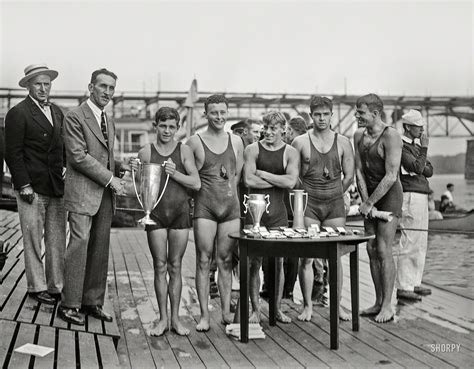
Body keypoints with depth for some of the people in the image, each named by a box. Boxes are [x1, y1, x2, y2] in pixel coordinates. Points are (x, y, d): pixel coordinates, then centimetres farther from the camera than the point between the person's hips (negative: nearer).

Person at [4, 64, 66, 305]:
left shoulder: (57, 112, 16)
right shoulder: (18, 113, -4)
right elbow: (13, 153, -8)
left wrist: (65, 170, 7)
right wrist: (24, 185, -13)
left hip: (57, 187, 6)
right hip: (32, 187, -6)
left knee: (57, 241, 7)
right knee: (33, 240, 4)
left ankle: (56, 286, 16)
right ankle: (36, 287, 15)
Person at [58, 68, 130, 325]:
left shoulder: (109, 121, 20)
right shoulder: (75, 117, -6)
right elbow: (78, 156, -14)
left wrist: (120, 166, 5)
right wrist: (109, 178, -14)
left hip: (106, 194, 8)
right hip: (82, 192, -7)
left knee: (100, 250, 8)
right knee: (79, 244, -8)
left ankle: (92, 302, 16)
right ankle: (69, 305, 2)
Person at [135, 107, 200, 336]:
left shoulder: (183, 151, 4)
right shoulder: (146, 153, 4)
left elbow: (196, 183, -2)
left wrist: (175, 173, -14)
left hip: (180, 211, 0)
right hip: (156, 212, 0)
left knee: (175, 267, 6)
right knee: (160, 267, 2)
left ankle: (175, 319, 14)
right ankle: (163, 319, 12)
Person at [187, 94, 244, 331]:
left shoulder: (236, 141, 11)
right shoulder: (195, 142, 0)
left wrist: (230, 192, 8)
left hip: (231, 205, 3)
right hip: (204, 206, -3)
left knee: (226, 260, 6)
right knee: (203, 260, -2)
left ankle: (226, 312, 15)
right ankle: (204, 315, 4)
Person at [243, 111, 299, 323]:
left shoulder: (290, 153, 5)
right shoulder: (252, 150, 3)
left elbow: (291, 182, -12)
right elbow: (248, 180, -10)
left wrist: (262, 174, -9)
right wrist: (280, 181, -7)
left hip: (278, 212, 1)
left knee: (279, 261, 6)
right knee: (254, 262, 1)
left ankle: (278, 309, 19)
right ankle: (255, 310, 12)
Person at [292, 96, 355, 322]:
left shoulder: (343, 142, 5)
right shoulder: (300, 142, 0)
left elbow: (349, 176, 9)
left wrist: (333, 195, 9)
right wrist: (309, 194, 9)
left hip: (335, 204, 1)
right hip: (308, 204, -1)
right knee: (306, 257, -2)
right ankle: (307, 306, 9)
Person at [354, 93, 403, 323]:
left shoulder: (390, 136, -16)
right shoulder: (359, 136, 6)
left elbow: (391, 176, -20)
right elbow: (359, 171, 4)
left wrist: (369, 203, -17)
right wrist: (366, 201, -6)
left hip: (390, 195, -7)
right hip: (370, 196, 7)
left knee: (383, 250, -8)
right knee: (371, 249, 7)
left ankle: (387, 306, 1)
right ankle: (378, 302, 16)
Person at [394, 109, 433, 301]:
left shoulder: (416, 146, 20)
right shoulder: (400, 146, -10)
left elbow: (429, 170, 13)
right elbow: (417, 168, -18)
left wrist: (422, 166, -7)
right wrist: (424, 149, -9)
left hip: (421, 197, 10)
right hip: (409, 197, -10)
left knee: (420, 243, 12)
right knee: (408, 243, -10)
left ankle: (414, 283, 19)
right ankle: (403, 287, -8)